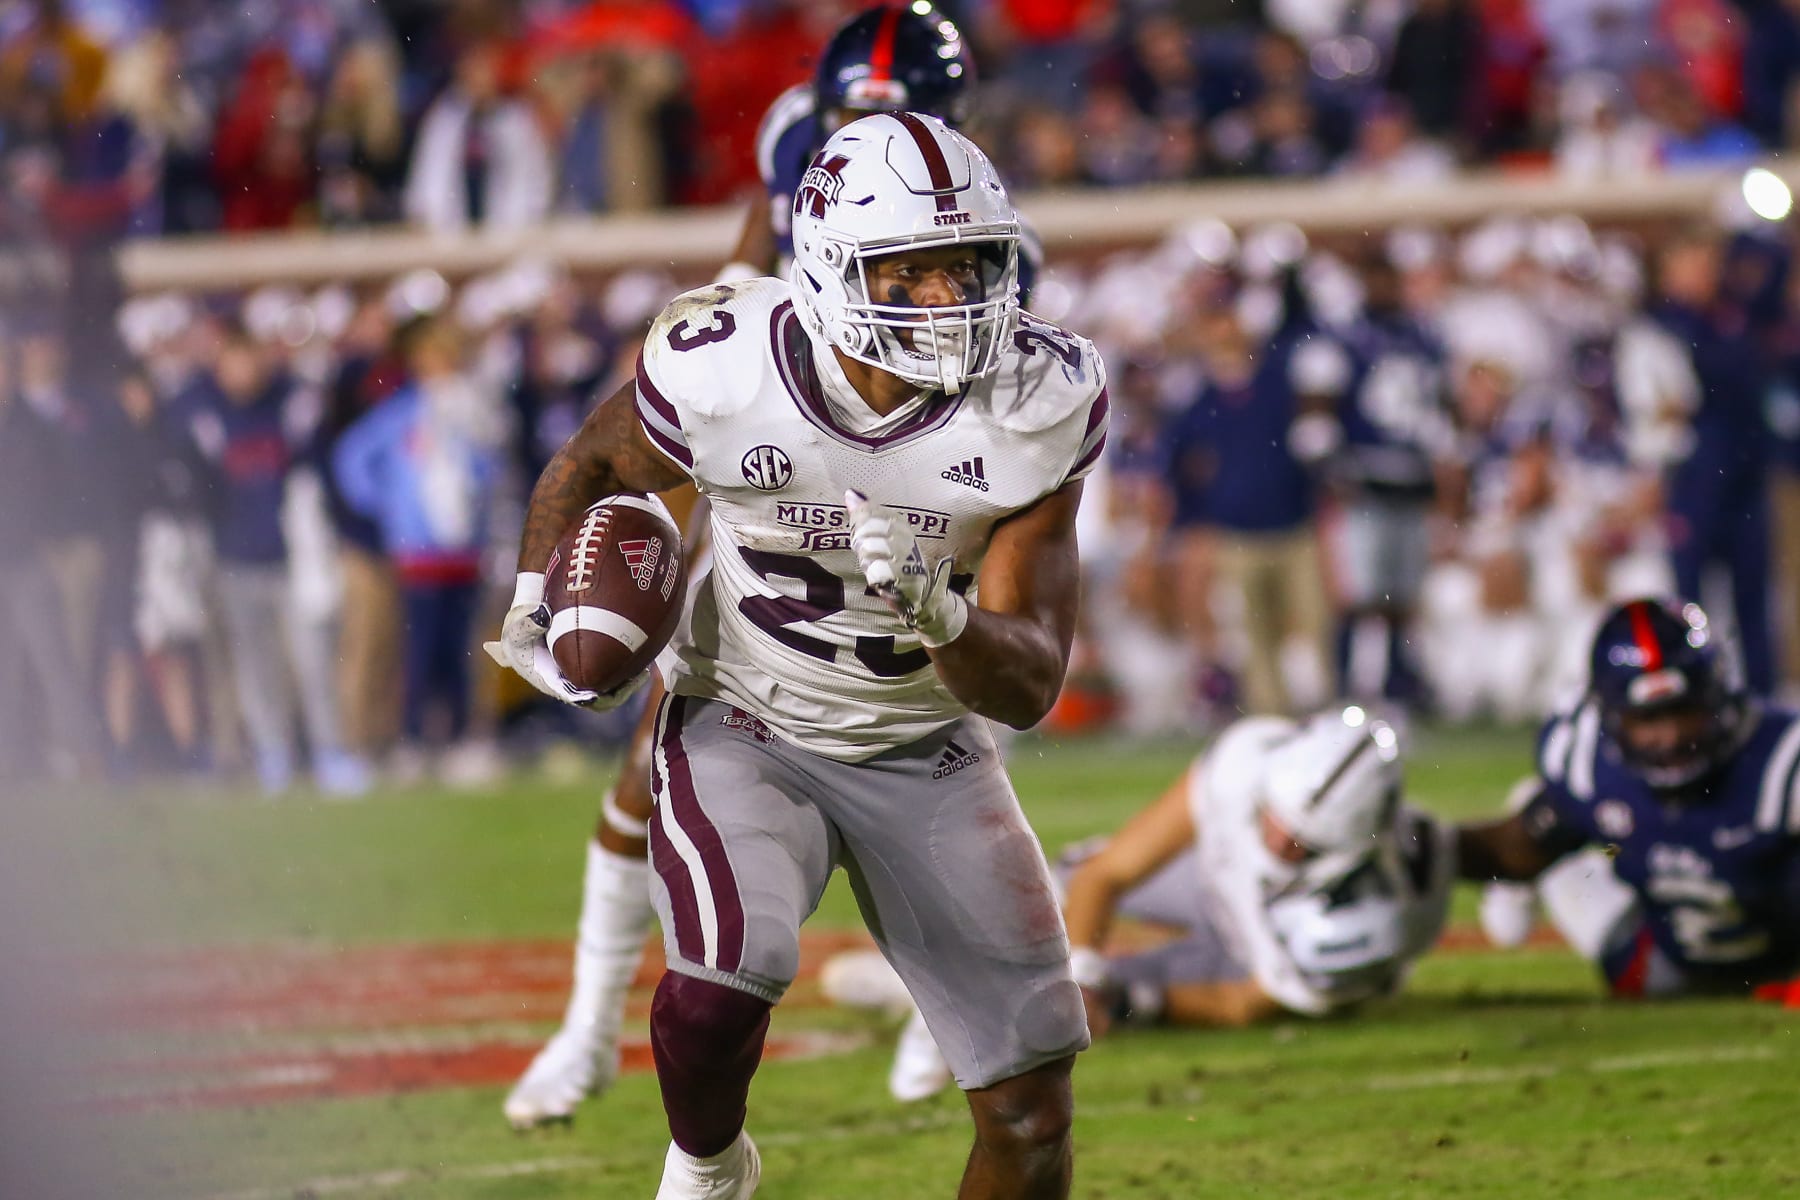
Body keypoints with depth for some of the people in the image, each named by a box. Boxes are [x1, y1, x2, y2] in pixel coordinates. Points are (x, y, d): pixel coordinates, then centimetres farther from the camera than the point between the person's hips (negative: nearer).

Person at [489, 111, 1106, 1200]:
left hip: (927, 751, 2)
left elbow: (1028, 692, -18)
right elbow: (592, 464, 5)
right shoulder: (723, 372, -21)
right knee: (721, 978, -31)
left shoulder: (1035, 408, -18)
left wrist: (939, 614, -37)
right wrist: (540, 604, -8)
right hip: (746, 732, -2)